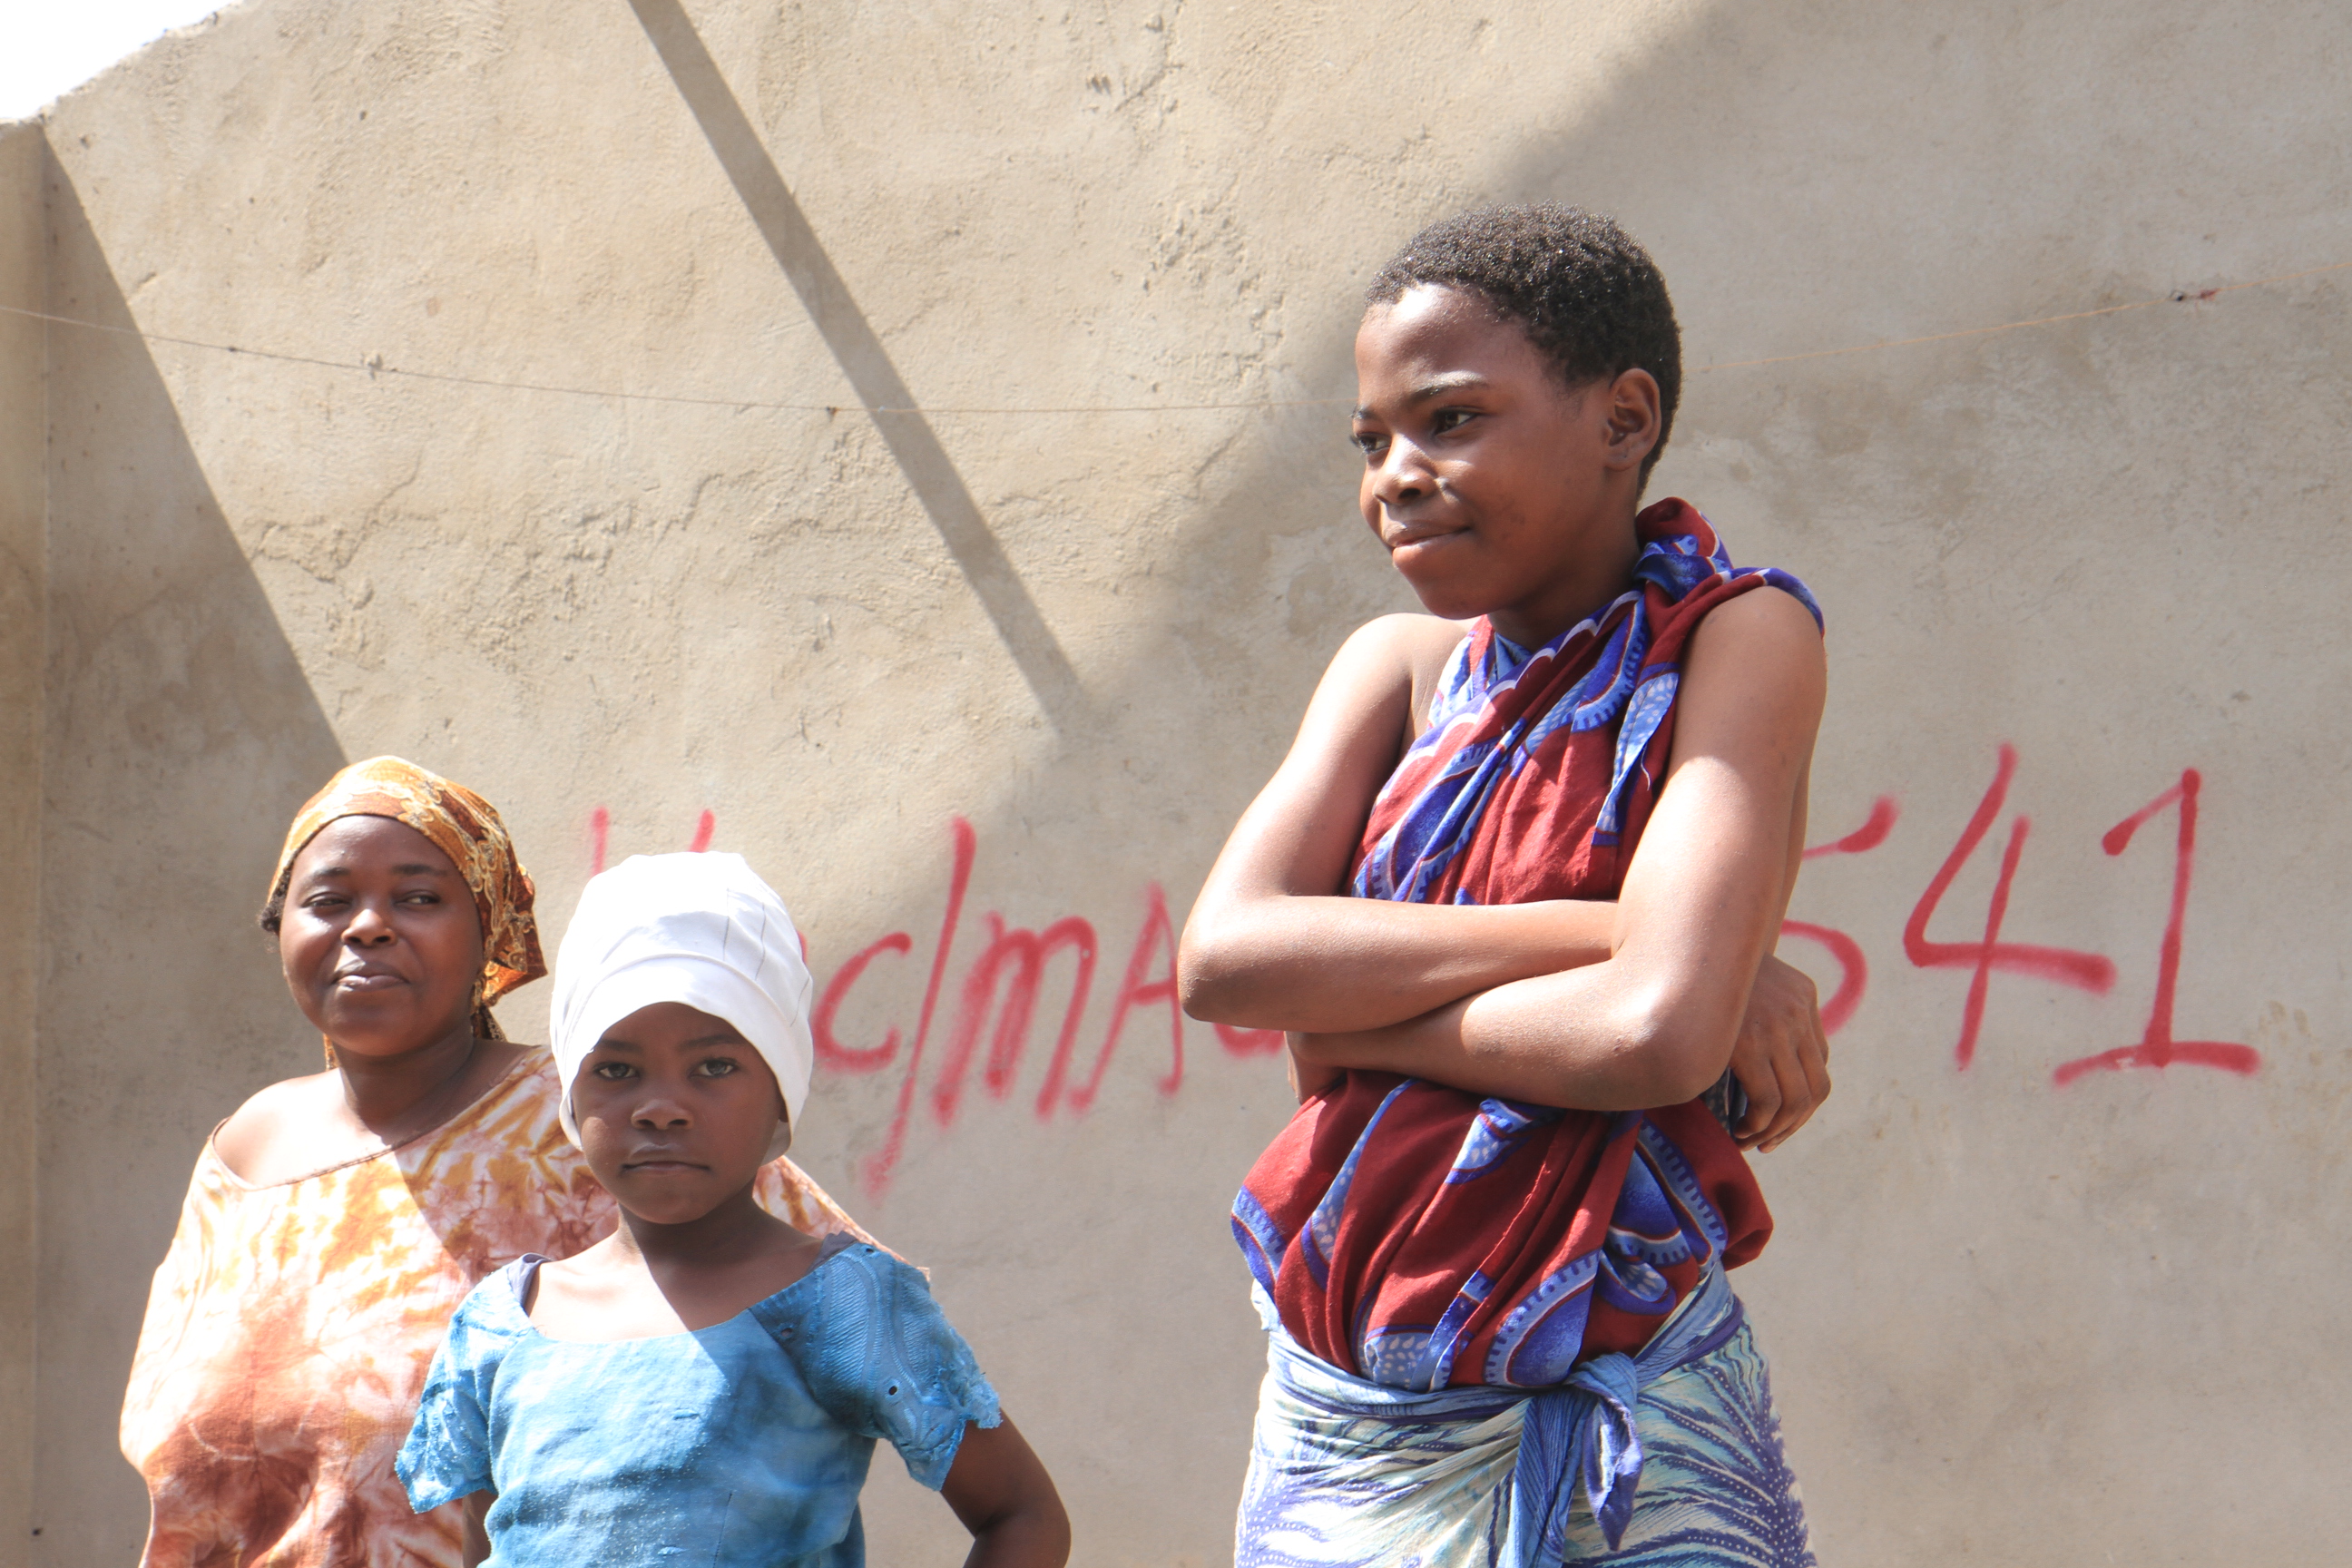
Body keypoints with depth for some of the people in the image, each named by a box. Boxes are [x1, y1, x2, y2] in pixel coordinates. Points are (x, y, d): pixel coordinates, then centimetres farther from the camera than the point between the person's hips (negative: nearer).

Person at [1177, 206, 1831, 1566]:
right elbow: (1221, 956, -10)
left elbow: (1661, 1035, -22)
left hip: (1605, 1433, -4)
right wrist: (1603, 935, -18)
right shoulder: (1403, 666, 6)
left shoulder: (1737, 636, -8)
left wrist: (1347, 1008, -10)